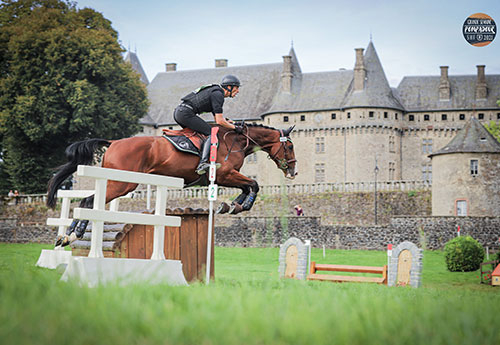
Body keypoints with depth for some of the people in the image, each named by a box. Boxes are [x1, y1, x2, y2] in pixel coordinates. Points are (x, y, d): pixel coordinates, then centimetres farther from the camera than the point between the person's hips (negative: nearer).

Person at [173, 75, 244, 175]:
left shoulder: (215, 92, 24)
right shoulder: (218, 94, -7)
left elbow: (217, 120, 29)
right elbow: (219, 121, -12)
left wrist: (227, 122, 14)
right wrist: (235, 128, -1)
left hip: (177, 112, 10)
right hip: (186, 113, -10)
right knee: (211, 133, -13)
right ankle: (202, 164, -30)